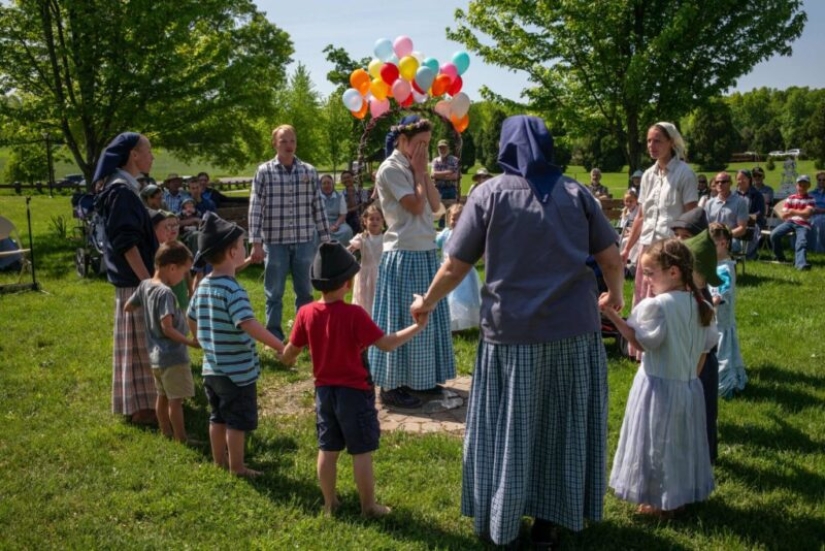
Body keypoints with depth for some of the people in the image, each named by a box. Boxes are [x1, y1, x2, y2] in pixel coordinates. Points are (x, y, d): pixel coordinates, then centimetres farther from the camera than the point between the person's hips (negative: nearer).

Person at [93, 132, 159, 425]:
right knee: (138, 342, -3)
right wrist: (147, 280, -22)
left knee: (139, 342, 17)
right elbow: (126, 242, -22)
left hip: (133, 277, 10)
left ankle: (140, 400, 27)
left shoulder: (123, 187, 13)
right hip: (134, 278, -10)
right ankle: (140, 406, 6)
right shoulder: (121, 190, -17)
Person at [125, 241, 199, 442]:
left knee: (162, 397, 18)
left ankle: (167, 434, 29)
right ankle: (182, 439, 6)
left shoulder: (145, 285, 3)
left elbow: (128, 307, 16)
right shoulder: (165, 293, -23)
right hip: (173, 357, -9)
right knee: (176, 400, -1)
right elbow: (167, 329, -25)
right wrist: (191, 342, -20)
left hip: (155, 355, 9)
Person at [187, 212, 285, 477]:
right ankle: (237, 467, 16)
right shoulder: (232, 289, -22)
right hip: (237, 371, -8)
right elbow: (248, 324, -33)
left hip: (211, 368, 8)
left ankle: (219, 460, 33)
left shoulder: (203, 286, 5)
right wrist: (280, 347, -31)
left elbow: (191, 318, 16)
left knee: (218, 417, 20)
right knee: (237, 421, 6)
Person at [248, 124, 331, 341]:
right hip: (275, 242, -2)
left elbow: (318, 207, 8)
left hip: (305, 241, 2)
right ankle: (274, 337, 19)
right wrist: (256, 243, -11)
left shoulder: (309, 171, 4)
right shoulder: (264, 172, -3)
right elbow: (255, 209, -5)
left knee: (305, 291, 11)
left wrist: (326, 239, 7)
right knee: (274, 293, 8)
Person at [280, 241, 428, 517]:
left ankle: (330, 503, 27)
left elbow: (289, 354, 3)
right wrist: (417, 326, -10)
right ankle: (369, 506, 16)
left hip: (324, 391, 5)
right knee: (361, 452, 6)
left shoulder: (306, 313, -6)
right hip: (354, 391, -5)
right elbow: (386, 344, -18)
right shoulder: (354, 314, -20)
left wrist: (288, 359, 27)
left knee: (327, 449, 16)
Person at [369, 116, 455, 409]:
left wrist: (422, 172, 1)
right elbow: (415, 206, -19)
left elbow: (435, 205, 7)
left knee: (425, 317, 13)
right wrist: (418, 172, -9)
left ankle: (419, 379, 25)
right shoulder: (390, 169, -12)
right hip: (403, 256, -9)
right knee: (403, 320, -4)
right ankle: (391, 386, 5)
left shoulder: (414, 169, 14)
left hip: (425, 253, 9)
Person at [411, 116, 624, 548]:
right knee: (563, 425, 15)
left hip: (512, 332, -2)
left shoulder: (490, 194, -3)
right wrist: (614, 295, 27)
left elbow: (455, 268, -4)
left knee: (507, 427, 11)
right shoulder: (575, 192, 4)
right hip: (573, 330, 3)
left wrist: (427, 303, 13)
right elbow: (612, 258, 7)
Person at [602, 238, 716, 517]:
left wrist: (613, 316, -21)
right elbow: (705, 348, 10)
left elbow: (642, 341, -21)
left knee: (659, 444, 6)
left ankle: (663, 502, 15)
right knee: (681, 442, 21)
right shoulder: (701, 306, 3)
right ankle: (684, 493, 33)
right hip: (689, 386, 7)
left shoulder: (656, 305, -22)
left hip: (659, 385, -7)